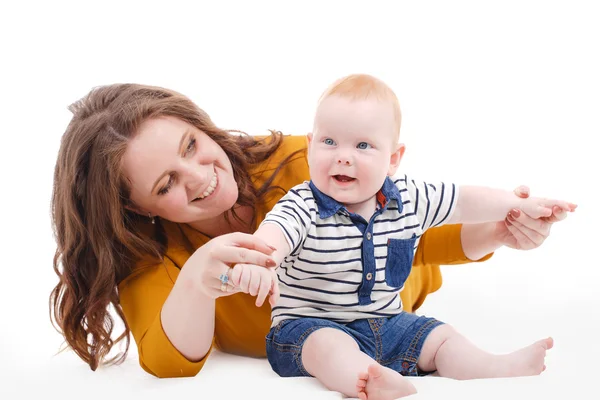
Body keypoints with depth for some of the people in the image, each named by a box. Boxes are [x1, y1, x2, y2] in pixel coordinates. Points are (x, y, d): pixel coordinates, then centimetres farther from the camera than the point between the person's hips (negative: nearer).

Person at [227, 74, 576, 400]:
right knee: (329, 345, -35)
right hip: (313, 326, -6)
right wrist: (254, 264, -60)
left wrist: (521, 205, 15)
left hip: (386, 324, 7)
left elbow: (463, 202, 14)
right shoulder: (305, 207, -17)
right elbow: (273, 233, -37)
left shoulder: (409, 199, 0)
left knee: (441, 337, -2)